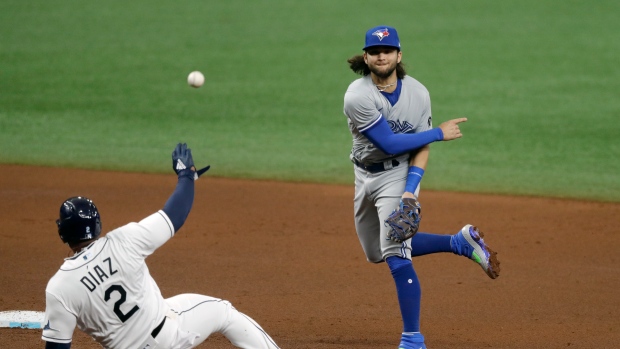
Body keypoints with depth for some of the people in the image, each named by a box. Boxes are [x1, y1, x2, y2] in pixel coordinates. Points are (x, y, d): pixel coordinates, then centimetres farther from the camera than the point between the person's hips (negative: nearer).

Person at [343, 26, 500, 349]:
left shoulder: (418, 93, -13)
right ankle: (461, 243, 30)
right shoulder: (357, 97, -21)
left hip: (399, 174, -3)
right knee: (377, 252, 16)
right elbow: (389, 143, -23)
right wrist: (439, 133, -17)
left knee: (395, 255, -15)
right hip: (365, 174, 3)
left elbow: (421, 148, -10)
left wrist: (410, 191, -25)